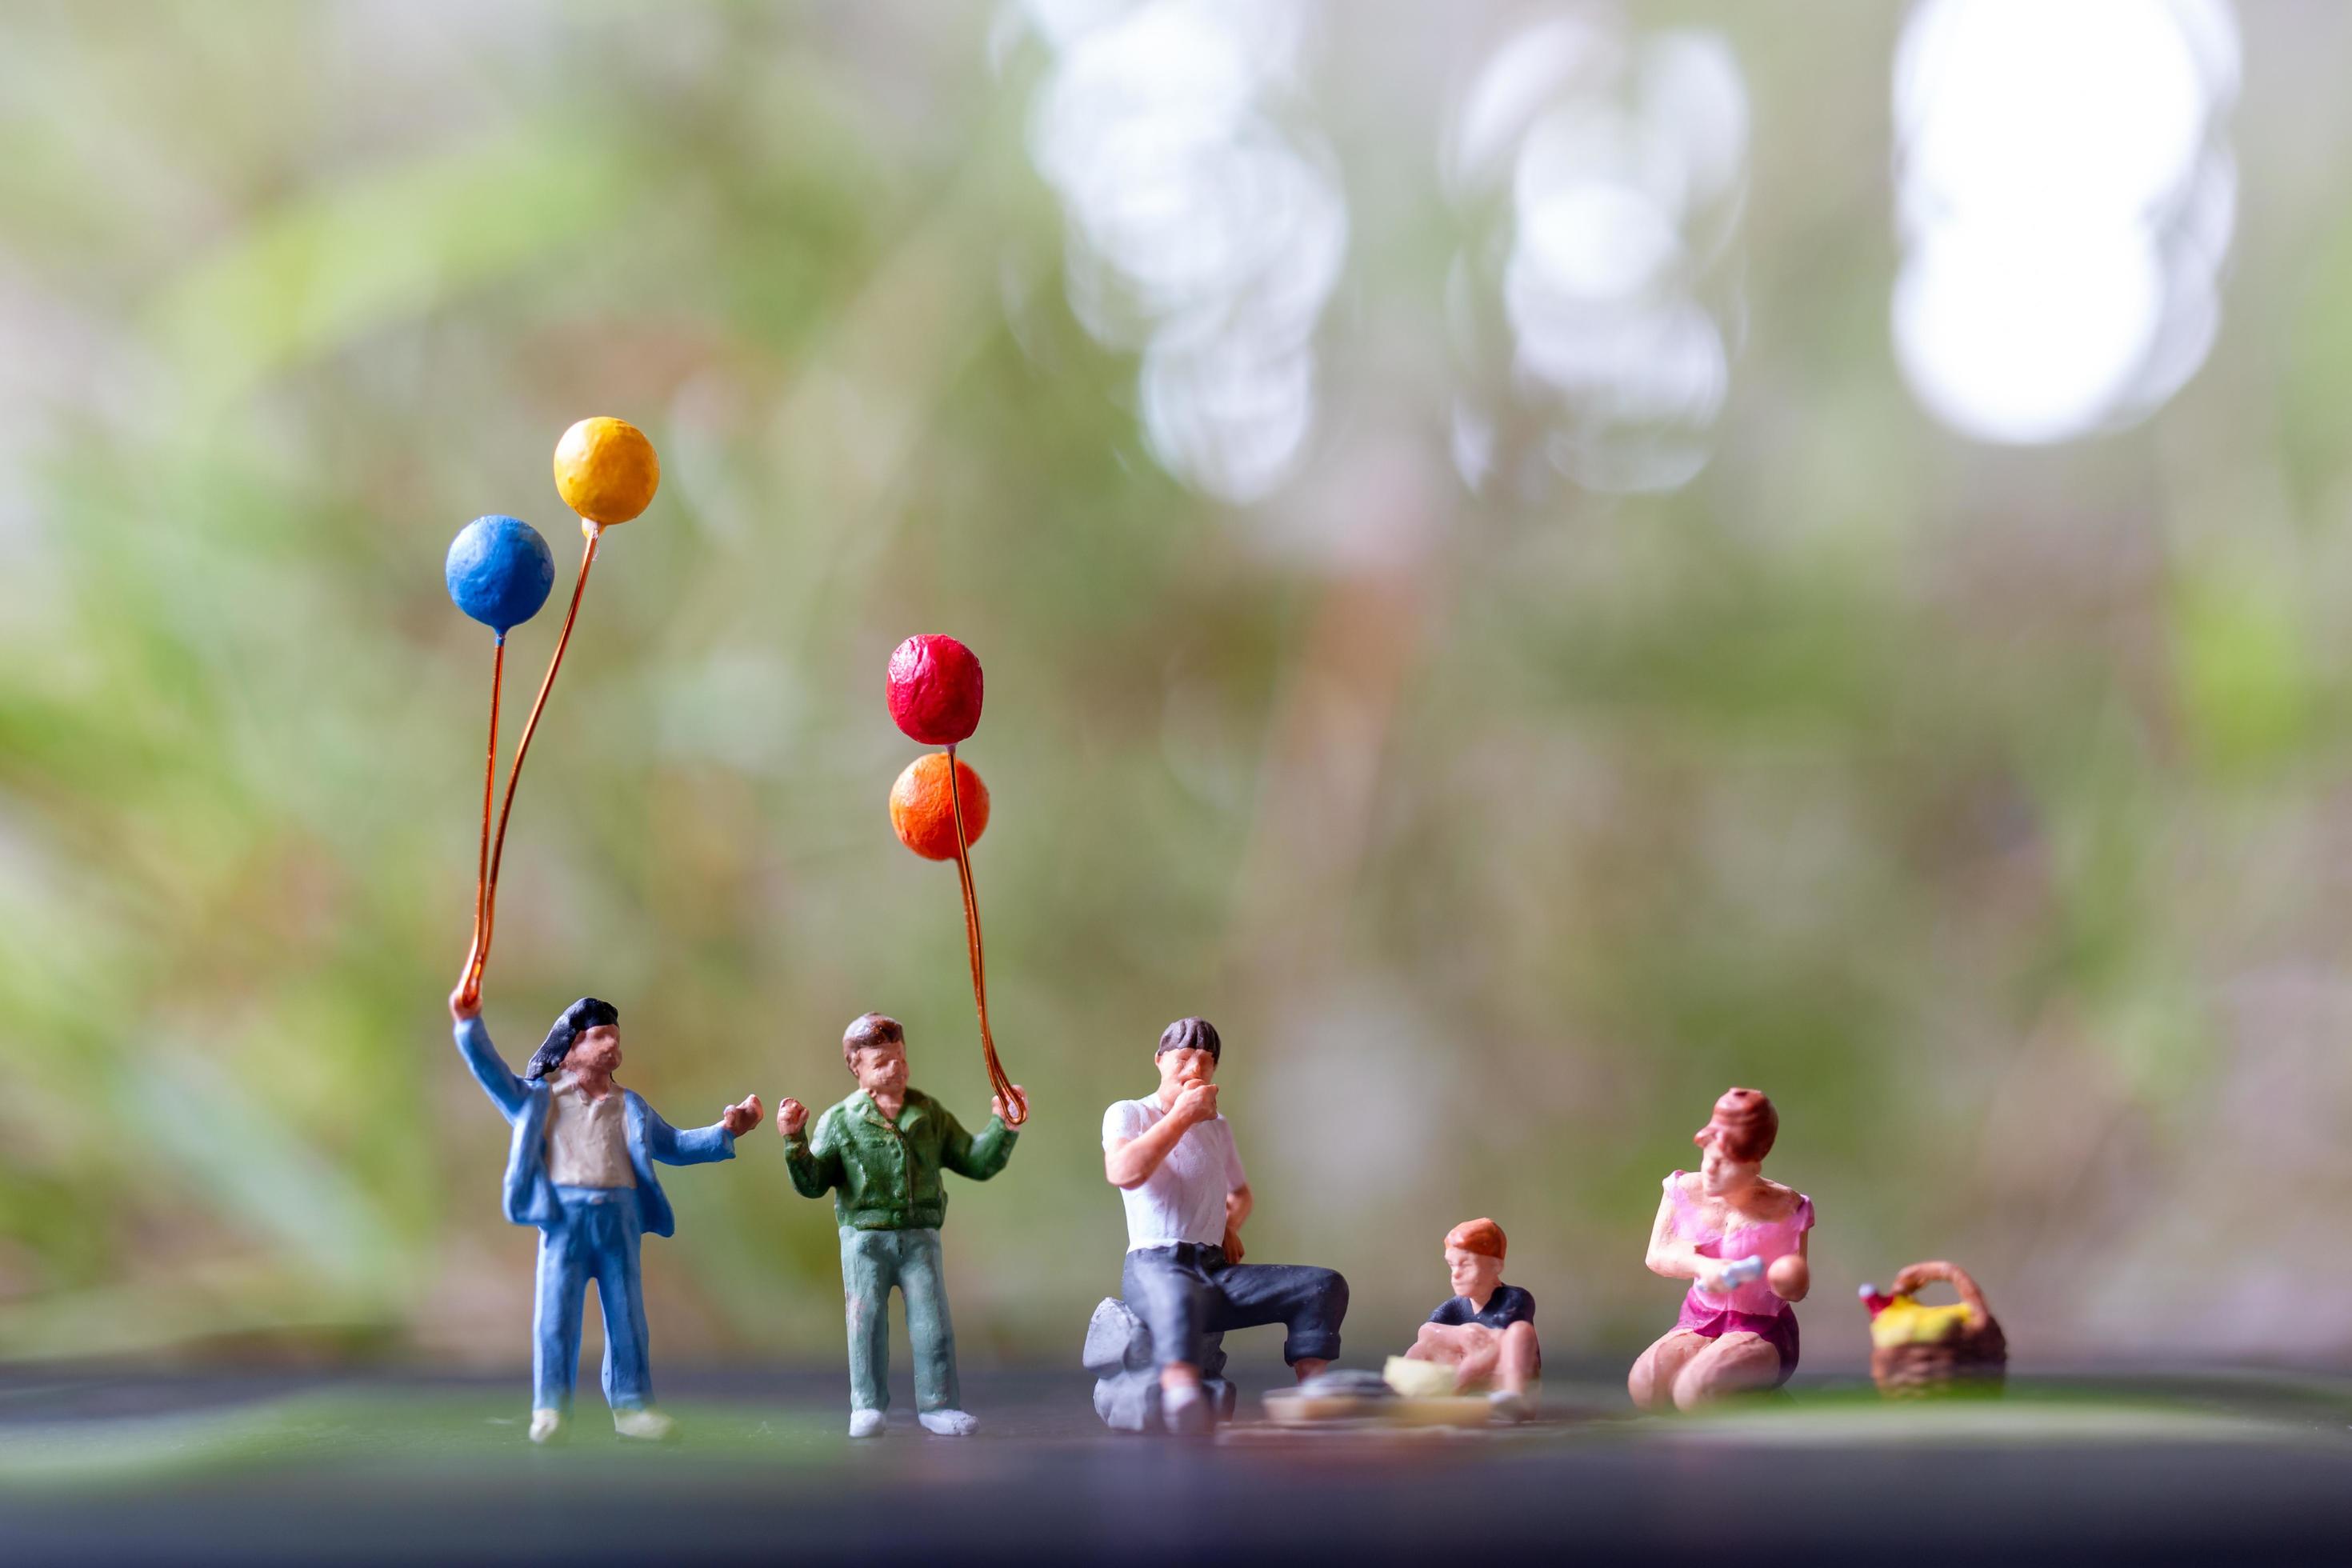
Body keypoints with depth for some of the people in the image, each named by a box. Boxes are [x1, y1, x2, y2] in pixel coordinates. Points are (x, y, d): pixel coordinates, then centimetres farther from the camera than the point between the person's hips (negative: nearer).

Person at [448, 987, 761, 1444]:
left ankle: (630, 1405, 11)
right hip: (564, 1216, -3)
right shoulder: (541, 1099, 10)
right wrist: (470, 1026, -13)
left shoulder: (630, 1107, 21)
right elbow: (492, 1073, 0)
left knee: (627, 1315, 4)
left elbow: (674, 1146, 24)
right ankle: (550, 1409, -1)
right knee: (556, 1315, -7)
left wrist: (724, 1132, 13)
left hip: (619, 1218, 3)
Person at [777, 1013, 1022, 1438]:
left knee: (933, 1324, -1)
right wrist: (795, 1141, -15)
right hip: (865, 1238, -2)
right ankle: (867, 1407, 7)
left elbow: (975, 1162, 11)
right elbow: (812, 1183, -1)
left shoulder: (930, 1114, 7)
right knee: (867, 1324, -1)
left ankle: (937, 1405, 7)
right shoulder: (841, 1120, 1)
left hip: (919, 1237, 2)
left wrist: (1002, 1125, -2)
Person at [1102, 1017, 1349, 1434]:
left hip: (1218, 1270, 7)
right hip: (1155, 1265, -7)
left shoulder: (1217, 1127, 24)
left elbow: (1241, 1192, 41)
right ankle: (1188, 1417, -69)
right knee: (1178, 1299, -45)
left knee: (1325, 1286, -12)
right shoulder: (1128, 1114, 5)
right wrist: (1182, 1115, -9)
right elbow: (1123, 1173, -17)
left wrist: (1230, 1225, 16)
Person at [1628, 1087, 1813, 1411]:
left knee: (1695, 1392, -33)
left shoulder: (1785, 1208, -12)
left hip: (1762, 1329, -4)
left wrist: (1790, 1284, -27)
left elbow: (1798, 1288, -2)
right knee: (1644, 1387, -26)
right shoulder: (1685, 1191, -3)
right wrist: (1701, 1266, -21)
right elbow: (1657, 1256, -3)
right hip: (1699, 1322, 4)